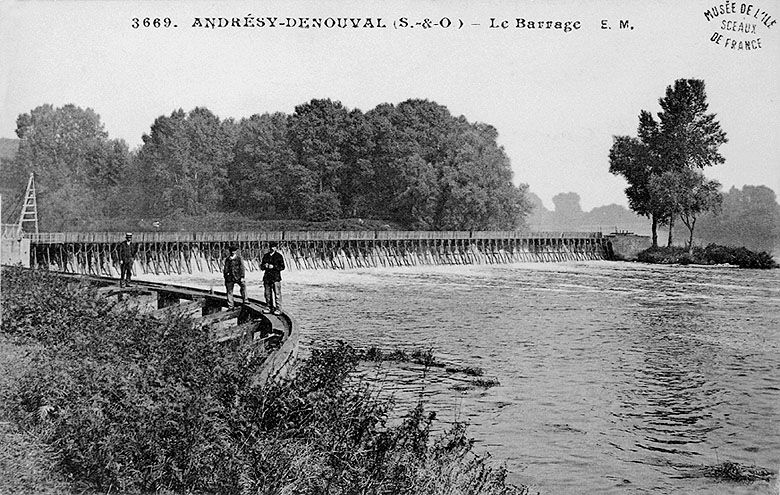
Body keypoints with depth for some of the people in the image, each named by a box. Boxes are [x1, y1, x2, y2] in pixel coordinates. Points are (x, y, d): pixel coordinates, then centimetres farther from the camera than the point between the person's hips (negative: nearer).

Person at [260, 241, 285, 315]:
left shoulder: (279, 256, 0)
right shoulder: (265, 256, 13)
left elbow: (282, 267, -5)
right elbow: (261, 267, 16)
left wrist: (273, 267, -16)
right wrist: (264, 266, -7)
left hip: (276, 277, -5)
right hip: (267, 277, 5)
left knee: (277, 294, -6)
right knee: (267, 294, 8)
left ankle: (278, 309, -2)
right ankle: (270, 308, 20)